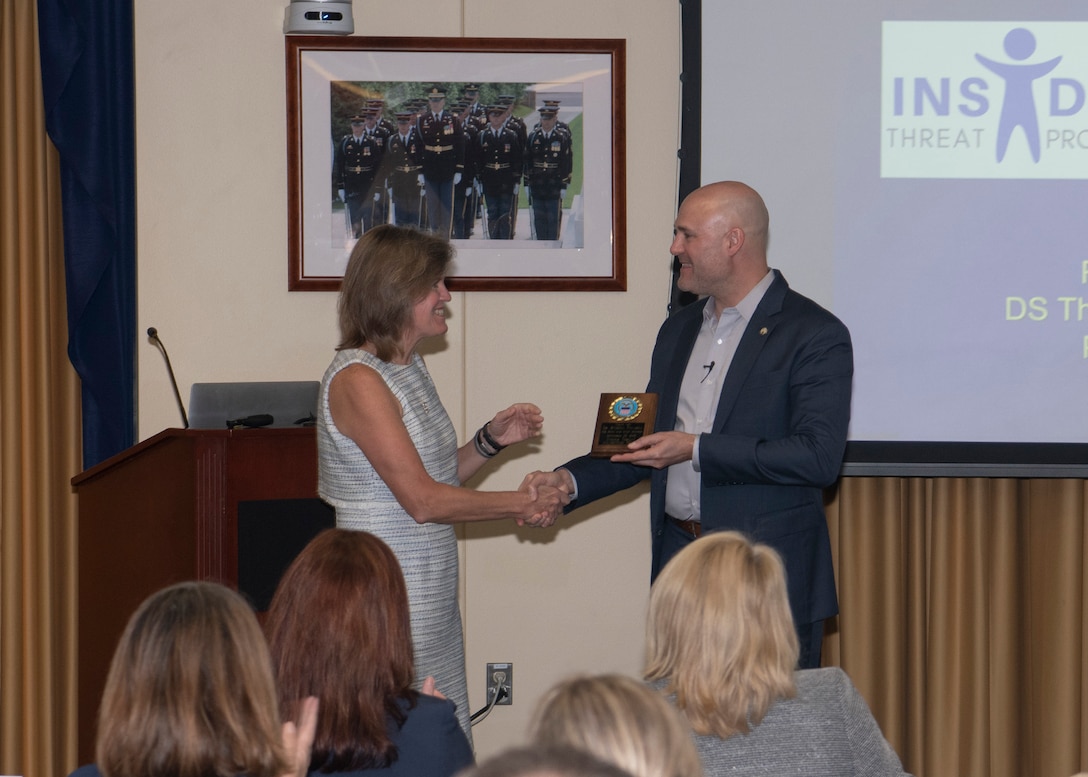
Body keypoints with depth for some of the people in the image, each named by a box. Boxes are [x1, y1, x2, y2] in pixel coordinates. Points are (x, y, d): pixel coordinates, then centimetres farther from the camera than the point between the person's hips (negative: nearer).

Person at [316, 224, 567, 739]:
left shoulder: (410, 367, 13)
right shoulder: (357, 381, -16)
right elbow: (421, 500, -18)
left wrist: (491, 440, 2)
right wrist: (519, 504, -10)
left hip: (432, 591, 9)